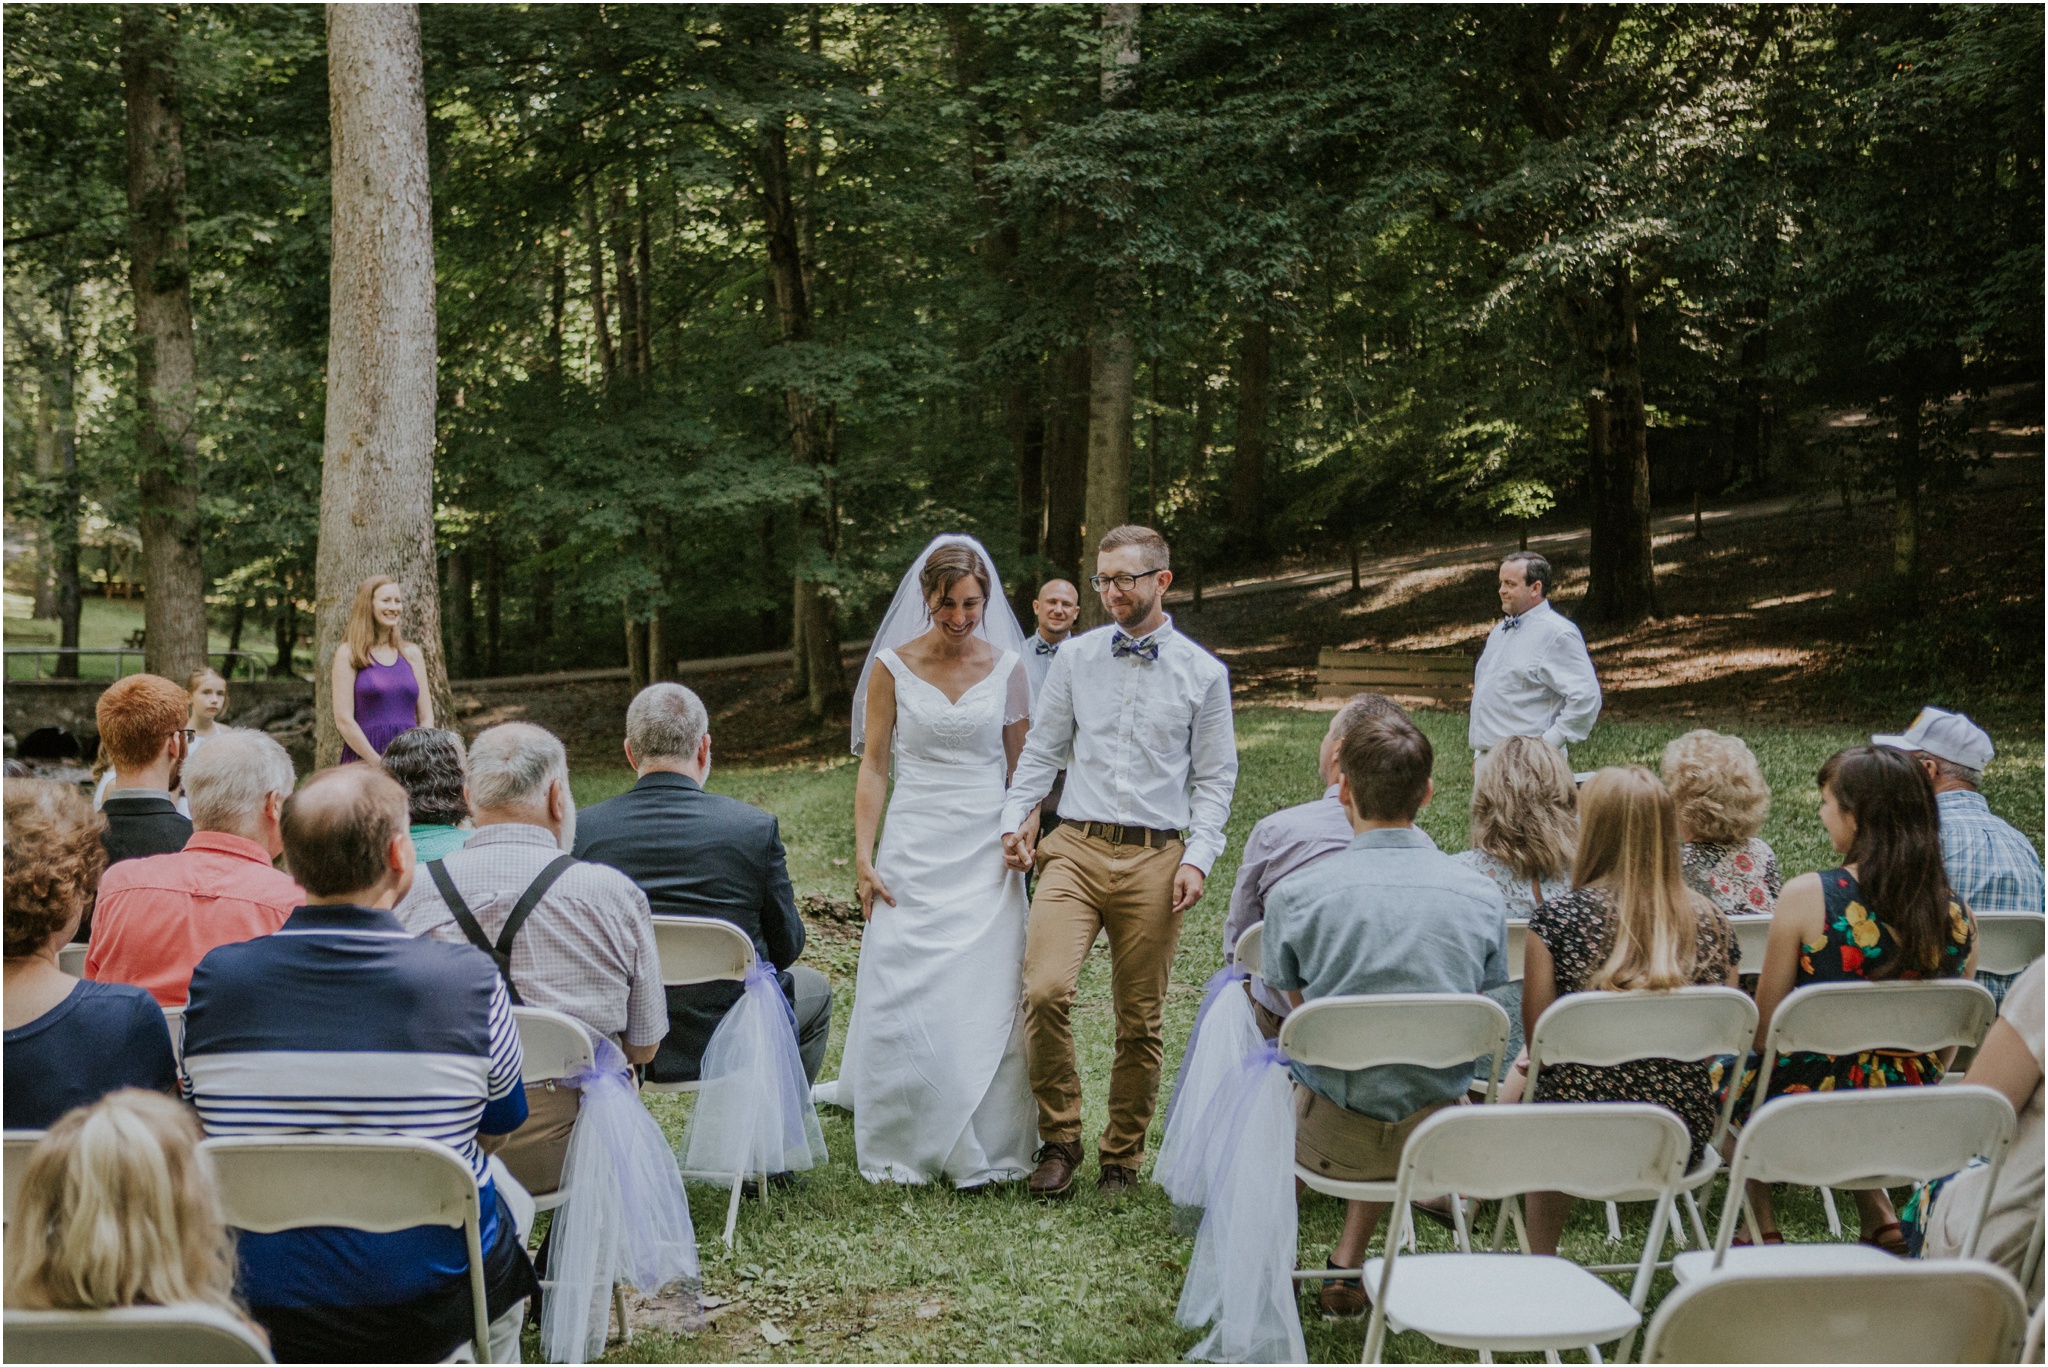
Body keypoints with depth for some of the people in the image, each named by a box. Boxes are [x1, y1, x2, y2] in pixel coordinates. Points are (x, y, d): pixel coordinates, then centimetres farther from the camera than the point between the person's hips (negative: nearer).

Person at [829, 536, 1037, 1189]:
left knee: (983, 999, -1)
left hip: (986, 852, 1)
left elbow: (1021, 763, 9)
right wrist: (863, 855, -6)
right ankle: (905, 1141, 14)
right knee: (903, 997, -1)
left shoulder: (1007, 667, 3)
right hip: (913, 849, -1)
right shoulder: (892, 665, 0)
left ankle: (977, 1147, 11)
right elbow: (873, 765, 1)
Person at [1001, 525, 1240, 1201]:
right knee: (1044, 990, -18)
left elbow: (1214, 778, 7)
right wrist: (1015, 819, 1)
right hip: (1076, 848, 1)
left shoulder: (1204, 673, 6)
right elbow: (1041, 749, 14)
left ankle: (1122, 1158, 20)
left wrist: (1199, 857, -4)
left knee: (1140, 1019, 5)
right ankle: (1059, 1138, 0)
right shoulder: (1075, 658, 10)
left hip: (1156, 859, 0)